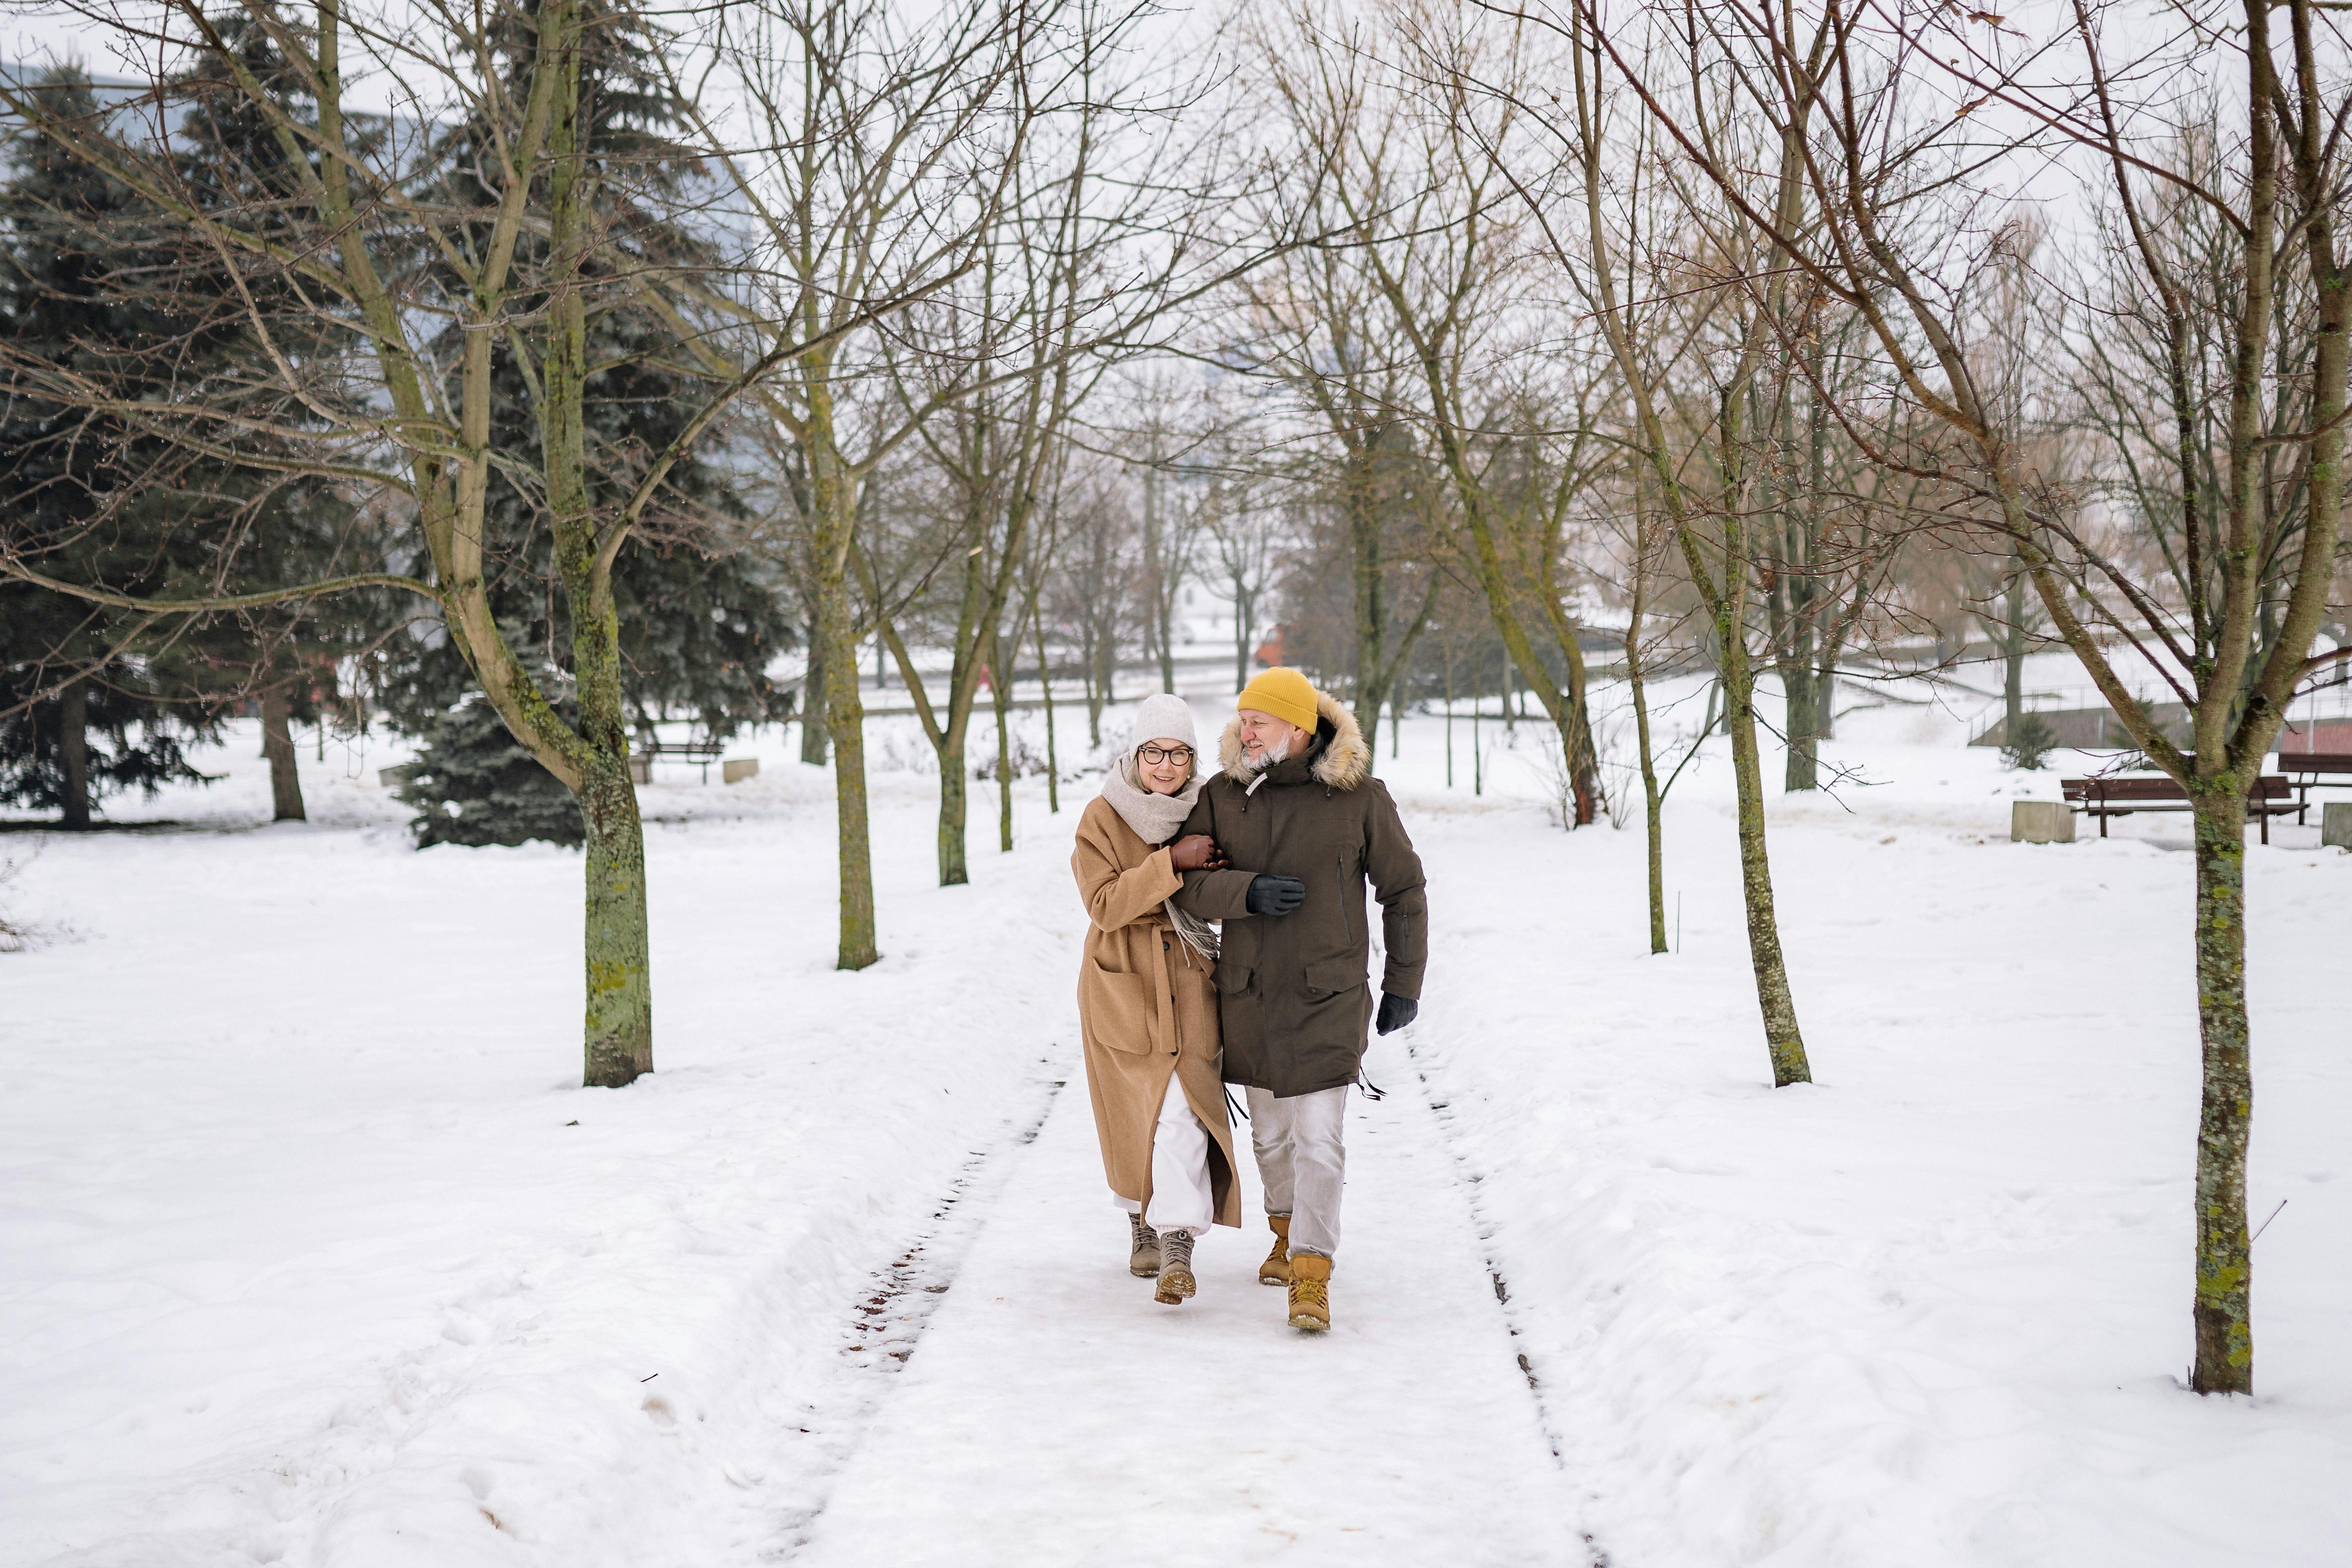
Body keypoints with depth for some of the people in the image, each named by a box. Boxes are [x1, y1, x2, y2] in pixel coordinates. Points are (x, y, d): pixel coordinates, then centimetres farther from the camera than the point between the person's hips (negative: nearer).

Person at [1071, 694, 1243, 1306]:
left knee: (1182, 1108, -14)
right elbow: (1106, 905, -19)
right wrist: (1172, 862, -24)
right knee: (1134, 1116, 11)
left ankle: (1178, 1248, -16)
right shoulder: (1102, 818, -7)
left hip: (1186, 984, 1)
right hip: (1122, 985, -1)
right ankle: (1142, 1223, 34)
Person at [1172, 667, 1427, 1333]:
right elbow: (1190, 884, -5)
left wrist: (1404, 983, 4)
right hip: (1247, 995, 4)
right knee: (1270, 1129, 18)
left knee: (1318, 1137, -10)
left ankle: (1312, 1279, -9)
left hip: (1328, 996, -4)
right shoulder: (1222, 796, -1)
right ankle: (1287, 1231, 42)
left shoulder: (1359, 797, -7)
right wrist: (1248, 891, -24)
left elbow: (1403, 890, 2)